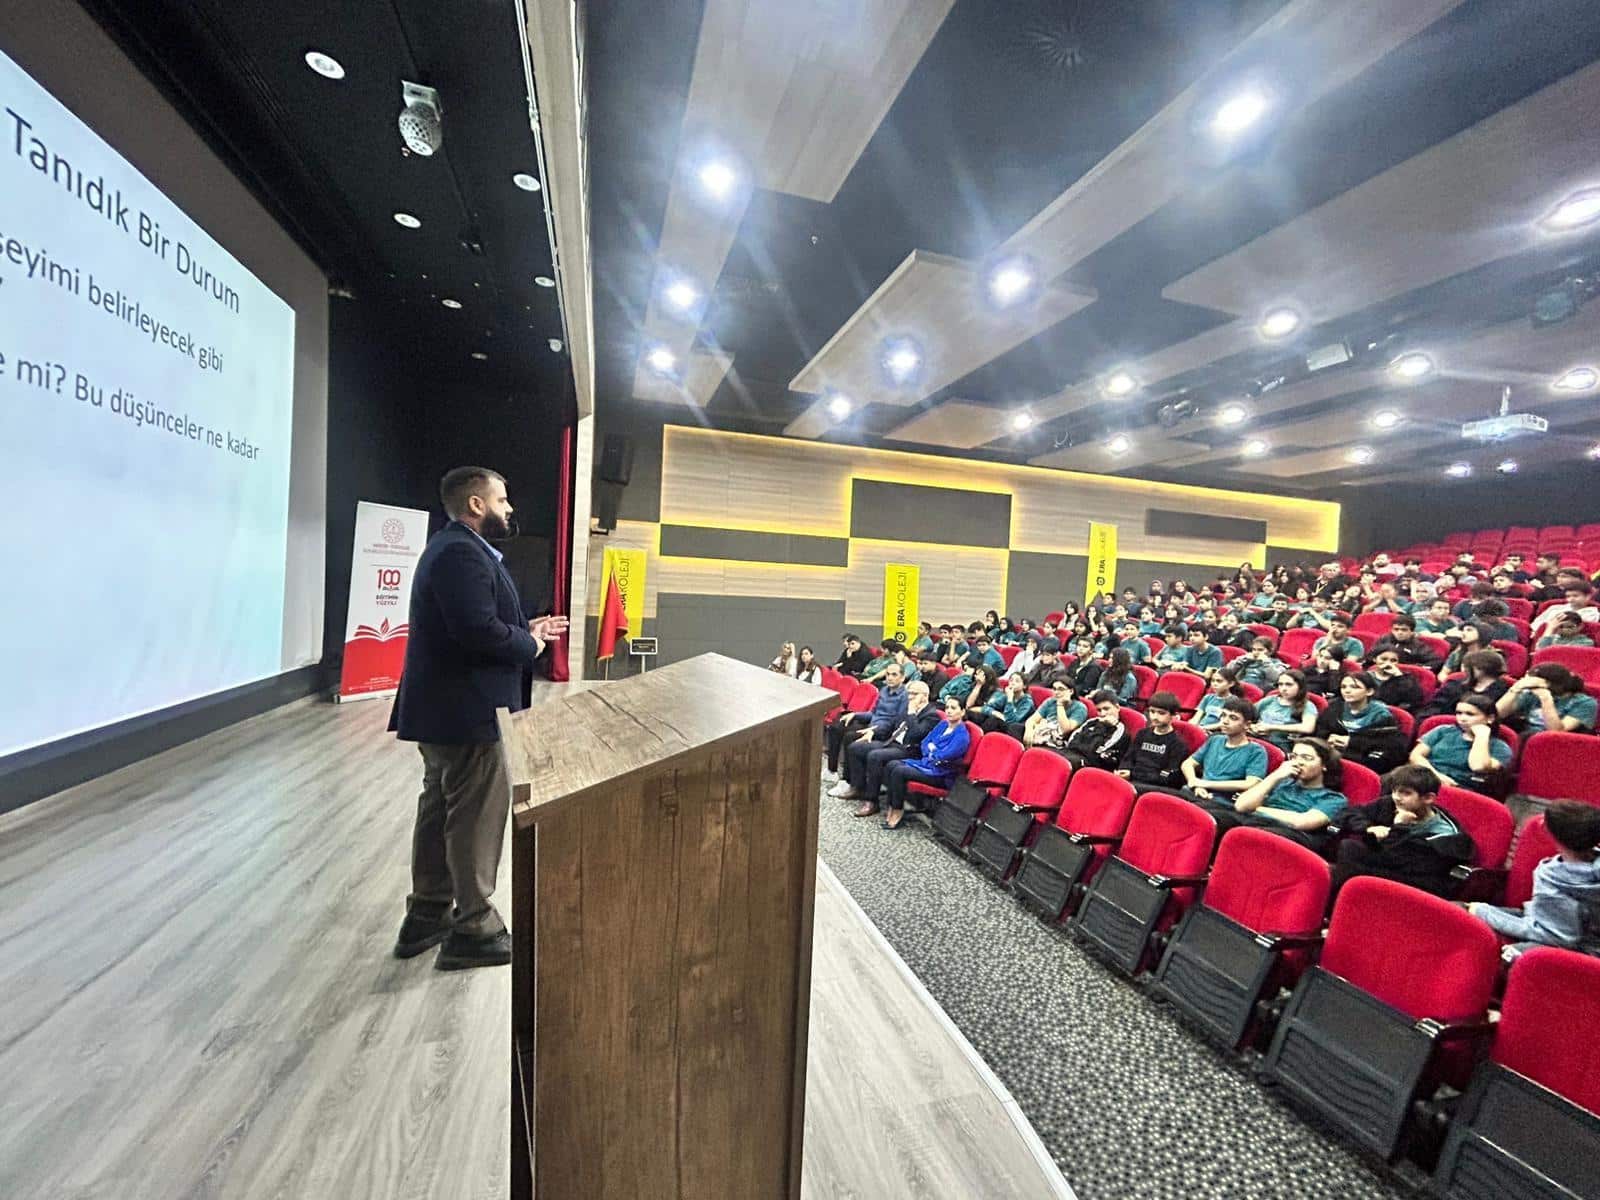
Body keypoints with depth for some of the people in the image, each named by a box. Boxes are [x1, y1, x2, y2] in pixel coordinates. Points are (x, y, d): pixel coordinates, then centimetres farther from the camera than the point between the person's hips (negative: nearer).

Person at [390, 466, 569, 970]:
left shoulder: (455, 547, 15)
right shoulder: (461, 553, -19)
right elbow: (479, 629, -30)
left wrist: (526, 628, 7)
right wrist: (529, 644, -14)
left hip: (446, 707, 11)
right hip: (465, 711, -11)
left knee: (441, 810, 19)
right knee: (476, 816, 0)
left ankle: (427, 914, 33)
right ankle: (473, 929, 13)